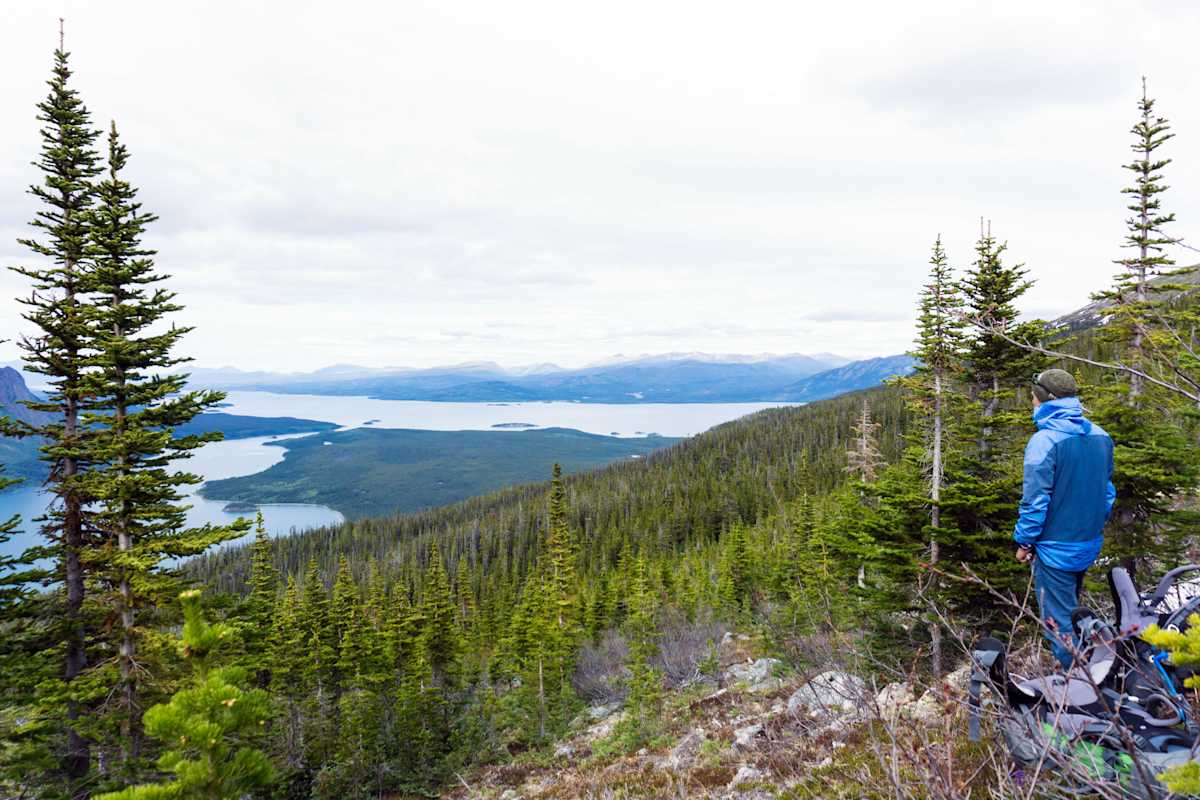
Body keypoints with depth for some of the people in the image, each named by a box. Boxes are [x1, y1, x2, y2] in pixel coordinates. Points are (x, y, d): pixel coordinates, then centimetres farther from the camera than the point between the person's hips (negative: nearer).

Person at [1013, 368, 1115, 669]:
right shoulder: (1100, 436, 2)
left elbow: (1035, 500, -20)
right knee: (1071, 608, 25)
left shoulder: (1044, 441, -22)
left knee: (1059, 621, 5)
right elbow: (1107, 489, 12)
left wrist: (1024, 542, -8)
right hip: (1090, 543, 8)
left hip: (1055, 548, -8)